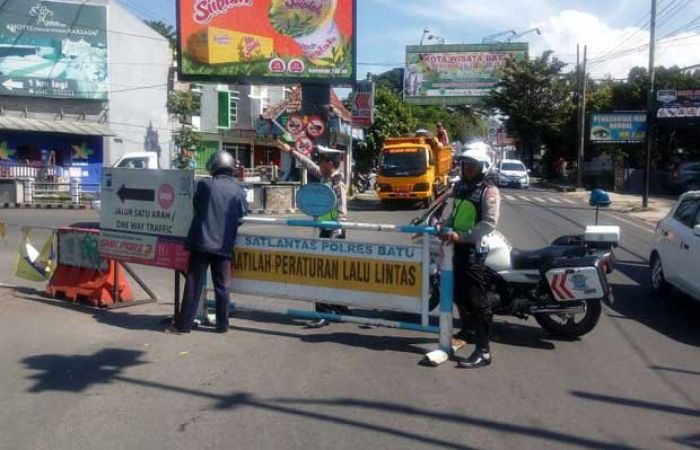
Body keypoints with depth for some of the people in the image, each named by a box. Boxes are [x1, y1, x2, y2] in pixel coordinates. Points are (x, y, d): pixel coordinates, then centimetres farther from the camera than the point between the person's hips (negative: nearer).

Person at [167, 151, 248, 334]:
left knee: (194, 285, 3)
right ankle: (222, 324, 14)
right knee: (222, 286, 11)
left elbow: (196, 207, 11)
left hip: (201, 242, -1)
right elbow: (241, 218, 4)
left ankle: (183, 324, 7)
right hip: (224, 245, 1)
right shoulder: (239, 191, -1)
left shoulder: (205, 184, -2)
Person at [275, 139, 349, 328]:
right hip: (326, 231, 9)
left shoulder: (337, 185, -17)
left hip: (333, 232, -9)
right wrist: (291, 151, 25)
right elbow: (309, 164, 22)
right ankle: (340, 308, 27)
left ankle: (323, 314, -5)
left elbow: (342, 215, -21)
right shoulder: (325, 177, 7)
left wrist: (333, 238, -24)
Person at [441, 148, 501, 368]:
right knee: (459, 294, 21)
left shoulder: (488, 191, -11)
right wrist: (445, 228, 8)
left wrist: (461, 236, -25)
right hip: (456, 246, 9)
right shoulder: (460, 186, 14)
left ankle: (483, 351, -7)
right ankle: (466, 331, 44)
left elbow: (489, 222, -20)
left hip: (473, 249, -9)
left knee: (477, 300, -10)